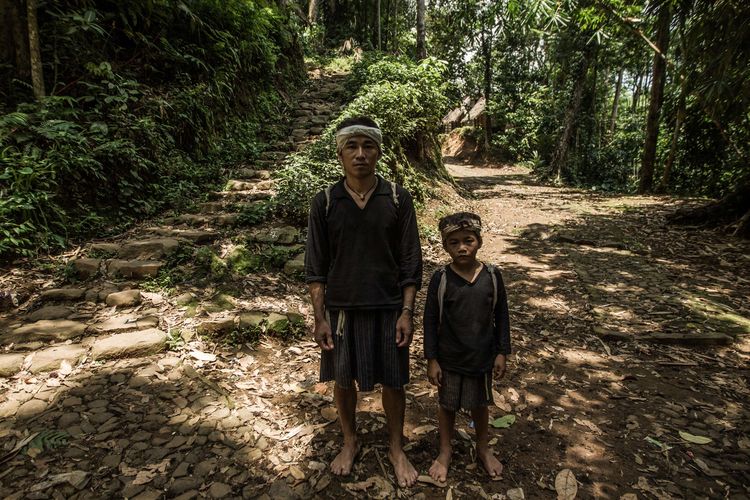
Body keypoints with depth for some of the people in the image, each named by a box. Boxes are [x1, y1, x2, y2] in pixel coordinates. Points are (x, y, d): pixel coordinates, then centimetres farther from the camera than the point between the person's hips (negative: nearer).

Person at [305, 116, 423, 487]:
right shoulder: (324, 202, -5)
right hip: (340, 308, 1)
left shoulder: (398, 199, -5)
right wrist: (320, 317, -5)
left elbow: (410, 262, -3)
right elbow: (315, 268, -2)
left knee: (393, 382, 13)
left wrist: (406, 312, -7)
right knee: (343, 380, 16)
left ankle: (396, 448, 37)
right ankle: (350, 442, 42)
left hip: (388, 307, 0)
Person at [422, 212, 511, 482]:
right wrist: (431, 359, -8)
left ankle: (483, 449, 46)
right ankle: (445, 452, 39)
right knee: (447, 405, 16)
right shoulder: (440, 279, -15)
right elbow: (430, 321, -9)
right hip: (449, 358, -1)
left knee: (480, 404, 21)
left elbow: (501, 316, 0)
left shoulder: (492, 276, -9)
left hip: (482, 357, 2)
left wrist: (502, 352, 0)